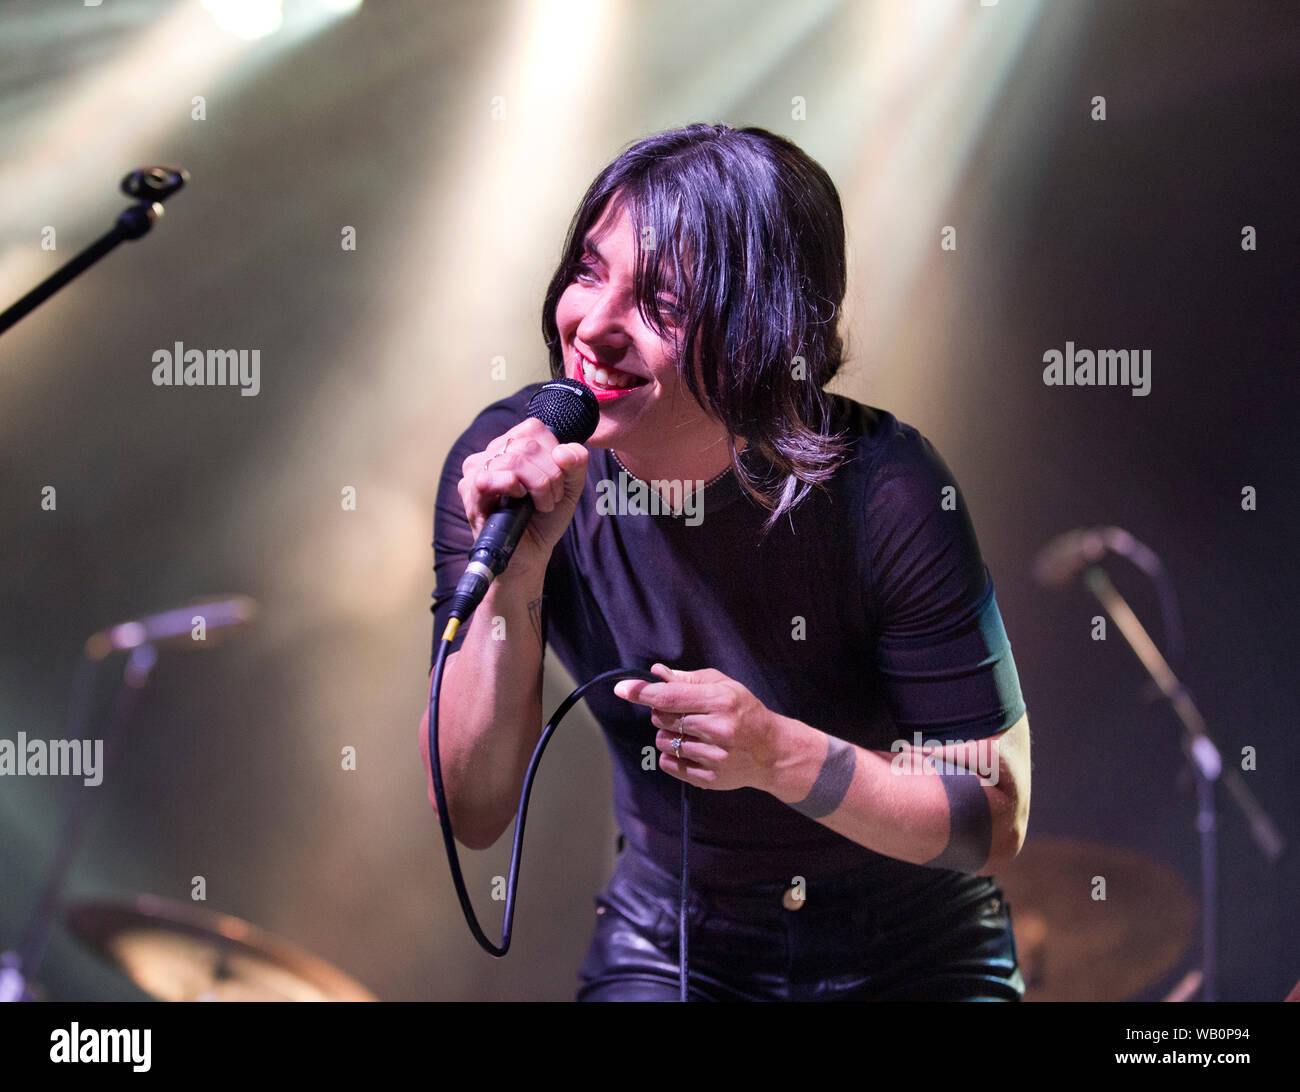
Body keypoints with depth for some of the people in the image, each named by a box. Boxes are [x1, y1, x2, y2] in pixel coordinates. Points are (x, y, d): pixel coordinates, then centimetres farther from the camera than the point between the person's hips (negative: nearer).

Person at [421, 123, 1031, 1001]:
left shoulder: (882, 492, -20)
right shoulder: (505, 466, -13)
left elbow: (995, 822, -13)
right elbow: (474, 813, -13)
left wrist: (778, 754, -27)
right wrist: (515, 573, -25)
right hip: (666, 951, 1)